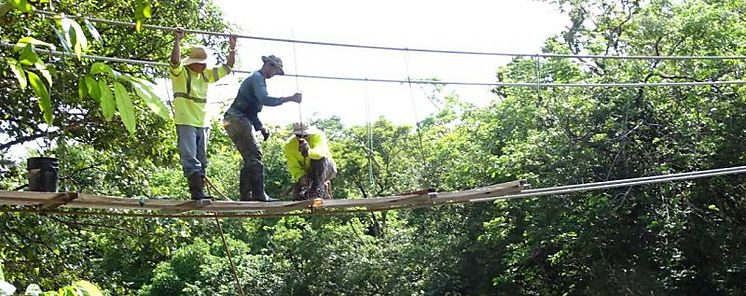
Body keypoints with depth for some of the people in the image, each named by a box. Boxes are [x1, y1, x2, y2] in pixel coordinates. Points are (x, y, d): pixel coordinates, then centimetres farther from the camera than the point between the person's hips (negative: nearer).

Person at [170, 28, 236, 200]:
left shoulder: (206, 75, 15)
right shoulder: (180, 73, -3)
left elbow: (228, 66, 18)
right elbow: (175, 60, -25)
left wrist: (232, 48, 9)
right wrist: (177, 40, -21)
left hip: (203, 123, 7)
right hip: (186, 123, -7)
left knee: (201, 162, 7)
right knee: (190, 159, -14)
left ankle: (199, 193, 11)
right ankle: (197, 192, -22)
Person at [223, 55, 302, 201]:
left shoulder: (257, 79, 26)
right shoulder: (257, 78, -7)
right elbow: (265, 99, -25)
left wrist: (260, 127, 17)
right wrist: (289, 99, -25)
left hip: (234, 121, 11)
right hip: (237, 119, -11)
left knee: (250, 158, 10)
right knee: (255, 156, -15)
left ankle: (245, 195, 9)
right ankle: (258, 194, -21)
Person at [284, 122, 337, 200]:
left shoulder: (318, 136, -23)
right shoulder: (289, 145, -14)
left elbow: (321, 151, -44)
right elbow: (293, 166, -18)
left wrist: (309, 152, -66)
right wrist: (300, 176, -38)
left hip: (324, 170, -3)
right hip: (306, 173, 3)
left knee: (320, 159, -35)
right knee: (298, 197, -15)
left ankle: (317, 191, -36)